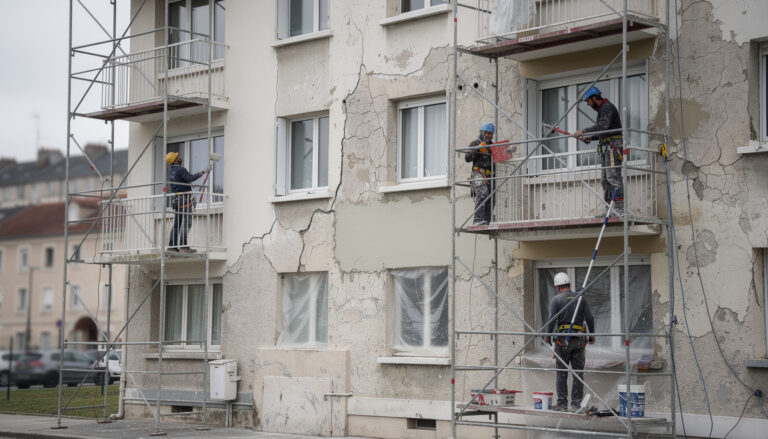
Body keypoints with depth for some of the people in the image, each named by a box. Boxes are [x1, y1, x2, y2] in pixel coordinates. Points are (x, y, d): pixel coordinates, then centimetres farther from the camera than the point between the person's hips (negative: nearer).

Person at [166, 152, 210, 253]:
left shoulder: (171, 172, 18)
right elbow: (190, 178, -27)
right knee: (186, 223, -10)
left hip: (175, 198, 9)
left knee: (177, 224, 8)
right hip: (184, 198, -9)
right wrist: (203, 172, -26)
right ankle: (183, 246, -17)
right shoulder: (180, 169, -11)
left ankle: (172, 246, 3)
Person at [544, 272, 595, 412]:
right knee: (578, 371, 6)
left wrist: (548, 336, 2)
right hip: (579, 339, 3)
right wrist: (591, 335, 16)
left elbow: (552, 319, -9)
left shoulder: (556, 299, 0)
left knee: (562, 372, 1)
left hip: (562, 338, -3)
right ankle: (576, 403, 5)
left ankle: (562, 403, 0)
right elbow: (590, 318, 5)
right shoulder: (580, 298, 9)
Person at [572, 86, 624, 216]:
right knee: (605, 179, 6)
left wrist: (583, 131, -21)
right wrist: (590, 137, 15)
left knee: (613, 177, -17)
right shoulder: (601, 109, 24)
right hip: (605, 147, 10)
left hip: (613, 145, -10)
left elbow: (603, 126, -22)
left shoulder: (607, 107, -8)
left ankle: (620, 208, -22)